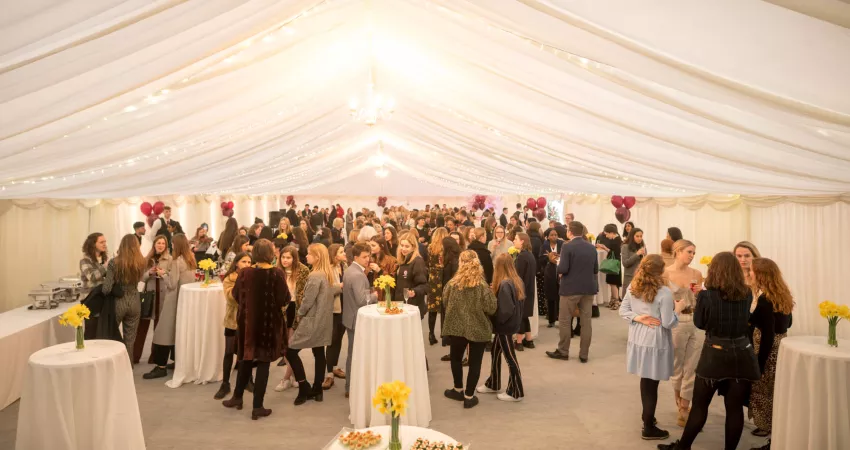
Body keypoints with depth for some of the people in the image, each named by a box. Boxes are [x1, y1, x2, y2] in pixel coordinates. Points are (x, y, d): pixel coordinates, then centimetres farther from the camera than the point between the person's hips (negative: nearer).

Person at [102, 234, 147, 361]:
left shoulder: (114, 262, -14)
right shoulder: (141, 262, -5)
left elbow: (107, 288, -16)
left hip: (118, 302, -2)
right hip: (134, 303, 2)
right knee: (130, 340, 11)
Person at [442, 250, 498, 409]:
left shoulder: (452, 283, -9)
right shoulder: (483, 287, -13)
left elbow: (445, 302, 3)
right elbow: (491, 309, -13)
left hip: (457, 327, 2)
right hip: (478, 328, -1)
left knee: (456, 358, 22)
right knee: (475, 363, 10)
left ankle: (458, 390, 33)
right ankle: (469, 397, 16)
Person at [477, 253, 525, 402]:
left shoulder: (504, 284, -24)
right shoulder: (516, 281, 3)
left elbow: (506, 310, -29)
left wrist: (497, 320, -11)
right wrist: (495, 291, 6)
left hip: (505, 325, -9)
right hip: (510, 323, 9)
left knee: (510, 357, 4)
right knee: (495, 351, 20)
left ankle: (516, 392, 18)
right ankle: (493, 384, 34)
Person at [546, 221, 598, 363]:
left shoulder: (567, 247, -13)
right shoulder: (592, 247, 5)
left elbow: (563, 269, -19)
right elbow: (596, 269, 10)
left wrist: (558, 264, 2)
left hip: (571, 289, -5)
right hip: (588, 288, 5)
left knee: (565, 321, 7)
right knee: (586, 321, 9)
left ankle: (563, 351, 15)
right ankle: (584, 354, 14)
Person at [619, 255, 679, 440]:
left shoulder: (632, 287, -1)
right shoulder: (664, 292, -20)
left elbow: (623, 310, 4)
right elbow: (668, 323, -17)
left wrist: (637, 318, -7)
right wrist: (676, 314, 2)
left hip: (638, 339, 6)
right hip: (655, 342, -6)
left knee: (645, 379, 22)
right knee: (651, 383, 5)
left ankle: (647, 415, 40)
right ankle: (649, 428, 18)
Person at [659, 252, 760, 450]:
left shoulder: (706, 295, -12)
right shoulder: (747, 294, -2)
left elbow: (700, 323, 0)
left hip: (715, 355, -2)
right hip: (742, 355, 3)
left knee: (700, 404, 10)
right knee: (735, 407, 9)